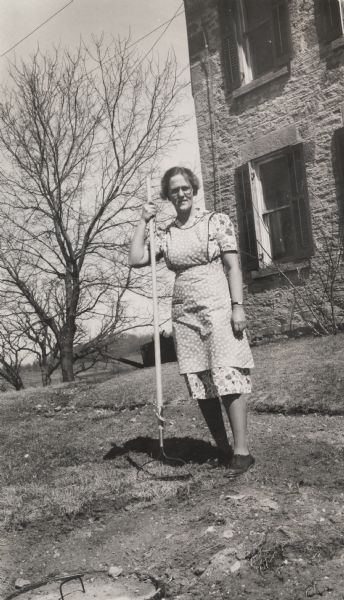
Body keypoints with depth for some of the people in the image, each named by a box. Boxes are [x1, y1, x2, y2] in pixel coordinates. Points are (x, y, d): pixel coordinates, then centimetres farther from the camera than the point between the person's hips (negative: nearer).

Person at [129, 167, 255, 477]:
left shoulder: (216, 220, 2)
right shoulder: (165, 234, 12)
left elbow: (233, 266, -2)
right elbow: (136, 259, 2)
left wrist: (238, 306, -10)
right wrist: (143, 221, 3)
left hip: (218, 309, -4)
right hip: (185, 315, 5)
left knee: (228, 379, -8)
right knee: (201, 387, 5)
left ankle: (241, 451, -2)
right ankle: (223, 450, 16)